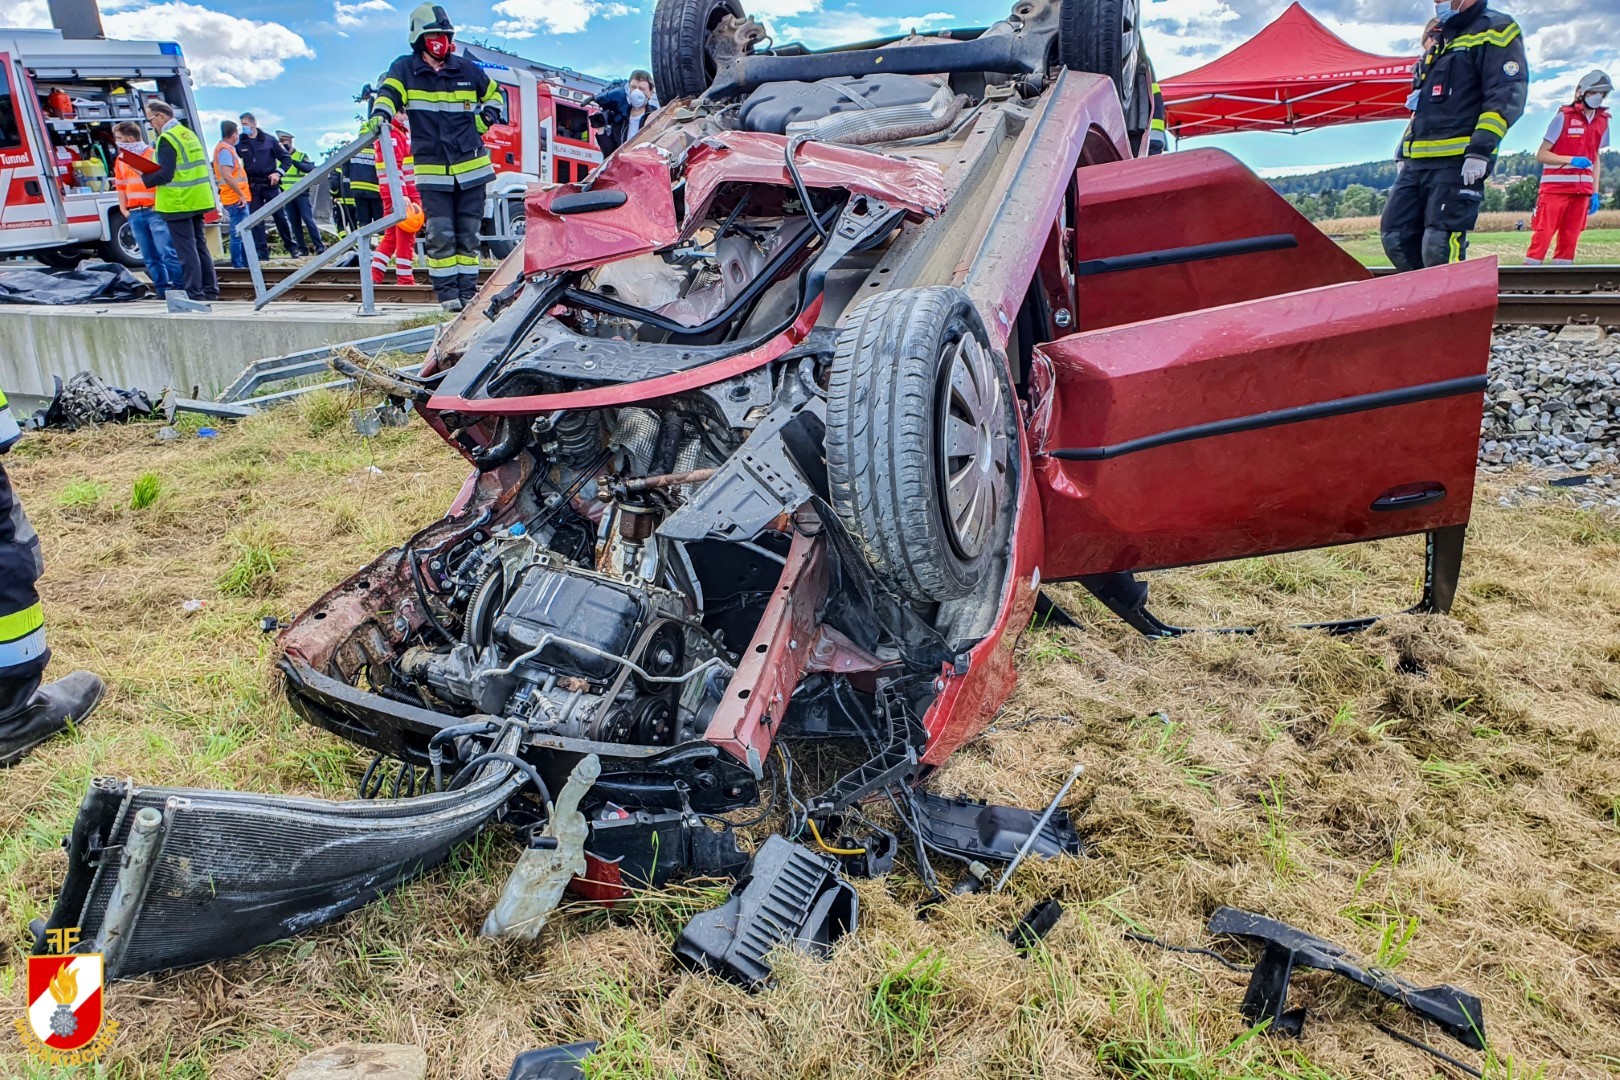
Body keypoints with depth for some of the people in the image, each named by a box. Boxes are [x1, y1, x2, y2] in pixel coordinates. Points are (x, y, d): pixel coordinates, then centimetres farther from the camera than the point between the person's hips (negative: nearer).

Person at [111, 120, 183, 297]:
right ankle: (162, 290, 8)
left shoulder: (153, 154, -1)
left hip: (155, 211, -6)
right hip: (135, 214, 6)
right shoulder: (120, 160, 17)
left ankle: (179, 287, -9)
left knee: (167, 252, -12)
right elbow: (121, 186, 20)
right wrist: (123, 209, 12)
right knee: (150, 256, 5)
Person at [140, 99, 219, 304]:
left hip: (178, 203, -8)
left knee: (186, 249, -5)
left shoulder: (167, 139, -13)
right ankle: (210, 289, 16)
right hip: (197, 200, 8)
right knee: (200, 245, 13)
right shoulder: (189, 134, 13)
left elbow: (165, 175, -18)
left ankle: (194, 293, -4)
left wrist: (146, 179, -2)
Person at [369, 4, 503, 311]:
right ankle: (447, 292, -1)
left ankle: (468, 289, 13)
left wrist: (488, 115, 8)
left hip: (471, 167, 2)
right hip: (432, 170, -2)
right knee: (440, 234, -8)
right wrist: (380, 114, -34)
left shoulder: (467, 69, 9)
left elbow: (493, 93, 26)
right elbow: (389, 93, -14)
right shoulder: (404, 69, 3)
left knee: (469, 233, 6)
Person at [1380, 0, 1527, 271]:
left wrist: (1481, 151, -22)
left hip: (1459, 163, -8)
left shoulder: (1495, 31, 0)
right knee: (1396, 238, 2)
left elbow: (1507, 95, -12)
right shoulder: (1440, 41, 26)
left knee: (1440, 248, -16)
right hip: (1417, 162, 9)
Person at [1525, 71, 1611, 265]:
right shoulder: (1564, 117, -5)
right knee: (1543, 235, -12)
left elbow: (1596, 158, 18)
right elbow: (1541, 155, -7)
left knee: (1569, 238, 5)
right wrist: (1572, 160, -21)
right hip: (1555, 187, -6)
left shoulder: (1602, 121, 12)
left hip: (1581, 190, 6)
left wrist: (1595, 192, 12)